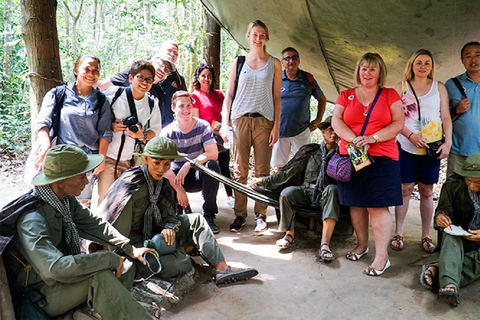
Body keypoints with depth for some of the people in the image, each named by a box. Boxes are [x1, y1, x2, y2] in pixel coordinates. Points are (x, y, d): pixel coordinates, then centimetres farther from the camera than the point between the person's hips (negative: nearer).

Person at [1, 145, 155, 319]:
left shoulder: (66, 200, -5)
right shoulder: (32, 219, -31)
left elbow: (94, 225, 7)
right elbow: (55, 268, -41)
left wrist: (130, 249, -2)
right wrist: (110, 258, -33)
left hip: (62, 278, 9)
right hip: (39, 293, -9)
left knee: (127, 266, -1)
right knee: (100, 276, -31)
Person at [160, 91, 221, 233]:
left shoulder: (203, 126, -8)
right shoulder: (167, 132, -8)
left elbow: (213, 154, -20)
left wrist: (188, 165, -31)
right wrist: (179, 189, -29)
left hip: (199, 176, 0)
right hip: (177, 177, 1)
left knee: (212, 165, -31)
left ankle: (209, 215, -19)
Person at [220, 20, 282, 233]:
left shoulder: (274, 63, 9)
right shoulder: (239, 62, 11)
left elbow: (276, 98, 7)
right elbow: (229, 95, 9)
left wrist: (276, 126, -1)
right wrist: (225, 123, 0)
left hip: (264, 121, 0)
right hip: (240, 119, 1)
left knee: (262, 170, 2)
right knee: (240, 170, 1)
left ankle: (260, 214, 12)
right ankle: (240, 214, 10)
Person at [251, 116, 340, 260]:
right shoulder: (310, 151, 11)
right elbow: (288, 172, 13)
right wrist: (264, 180, 12)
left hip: (325, 196, -1)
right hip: (307, 192, 1)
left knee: (331, 189, -35)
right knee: (287, 193, -28)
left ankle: (325, 243, -42)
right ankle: (289, 234, -7)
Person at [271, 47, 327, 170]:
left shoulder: (308, 79, 2)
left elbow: (322, 99, 15)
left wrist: (318, 120, 8)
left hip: (301, 132, 0)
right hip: (279, 131, 0)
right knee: (280, 166, 7)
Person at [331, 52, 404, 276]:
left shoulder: (390, 95, 9)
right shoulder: (346, 96, 13)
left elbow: (398, 123, 0)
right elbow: (336, 121, 2)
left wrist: (373, 138, -14)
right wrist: (354, 140, -13)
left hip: (381, 158, -2)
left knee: (377, 205, -7)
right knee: (355, 203, 8)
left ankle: (382, 256, -1)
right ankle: (362, 245, 25)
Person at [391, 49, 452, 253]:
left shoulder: (439, 88, 9)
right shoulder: (401, 87, 5)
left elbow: (446, 118, 7)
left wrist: (448, 142, -5)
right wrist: (411, 135, -14)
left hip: (432, 148, 1)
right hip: (406, 146, -1)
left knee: (427, 191, 6)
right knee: (405, 189, 1)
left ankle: (425, 236, 15)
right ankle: (398, 233, 10)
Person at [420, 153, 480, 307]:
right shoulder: (453, 185, -8)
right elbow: (444, 208, -2)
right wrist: (440, 217, -28)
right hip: (459, 240, 1)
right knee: (450, 236, -35)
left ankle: (439, 269, -35)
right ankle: (449, 283, -49)